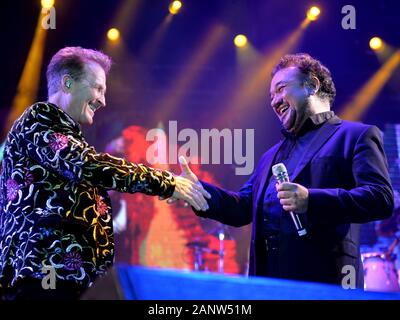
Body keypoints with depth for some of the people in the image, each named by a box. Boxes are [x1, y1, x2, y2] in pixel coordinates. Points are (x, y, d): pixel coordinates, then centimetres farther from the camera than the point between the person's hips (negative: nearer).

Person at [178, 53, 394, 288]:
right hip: (269, 279, 6)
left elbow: (381, 199, -9)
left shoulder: (357, 136, 4)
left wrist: (311, 200, -20)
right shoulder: (273, 154, 26)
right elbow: (243, 209, 21)